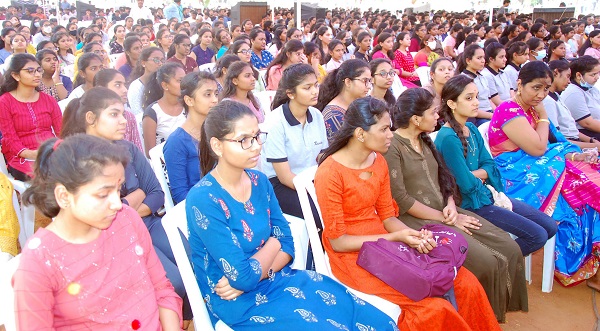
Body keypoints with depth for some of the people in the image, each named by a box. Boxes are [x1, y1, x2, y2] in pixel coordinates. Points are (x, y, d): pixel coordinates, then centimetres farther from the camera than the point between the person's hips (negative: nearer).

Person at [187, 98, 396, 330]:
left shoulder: (259, 182, 1)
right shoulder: (203, 200, -20)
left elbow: (287, 247, 2)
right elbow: (243, 277, -21)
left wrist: (247, 277, -15)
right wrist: (272, 242, -4)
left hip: (279, 280, 6)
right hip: (241, 304, -5)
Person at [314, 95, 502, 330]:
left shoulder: (378, 161, 5)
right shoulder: (329, 173, -18)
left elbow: (388, 217, 8)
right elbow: (338, 241, -15)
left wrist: (414, 235, -13)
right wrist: (396, 237, -18)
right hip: (353, 255, -7)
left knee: (467, 284, -6)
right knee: (433, 306, -22)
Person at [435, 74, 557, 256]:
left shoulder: (471, 129, 6)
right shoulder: (448, 138, -22)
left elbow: (490, 166, 6)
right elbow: (467, 184, -22)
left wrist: (474, 174, -14)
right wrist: (481, 177, -2)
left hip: (486, 193, 9)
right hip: (471, 204, -9)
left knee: (550, 226, 9)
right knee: (538, 235, -10)